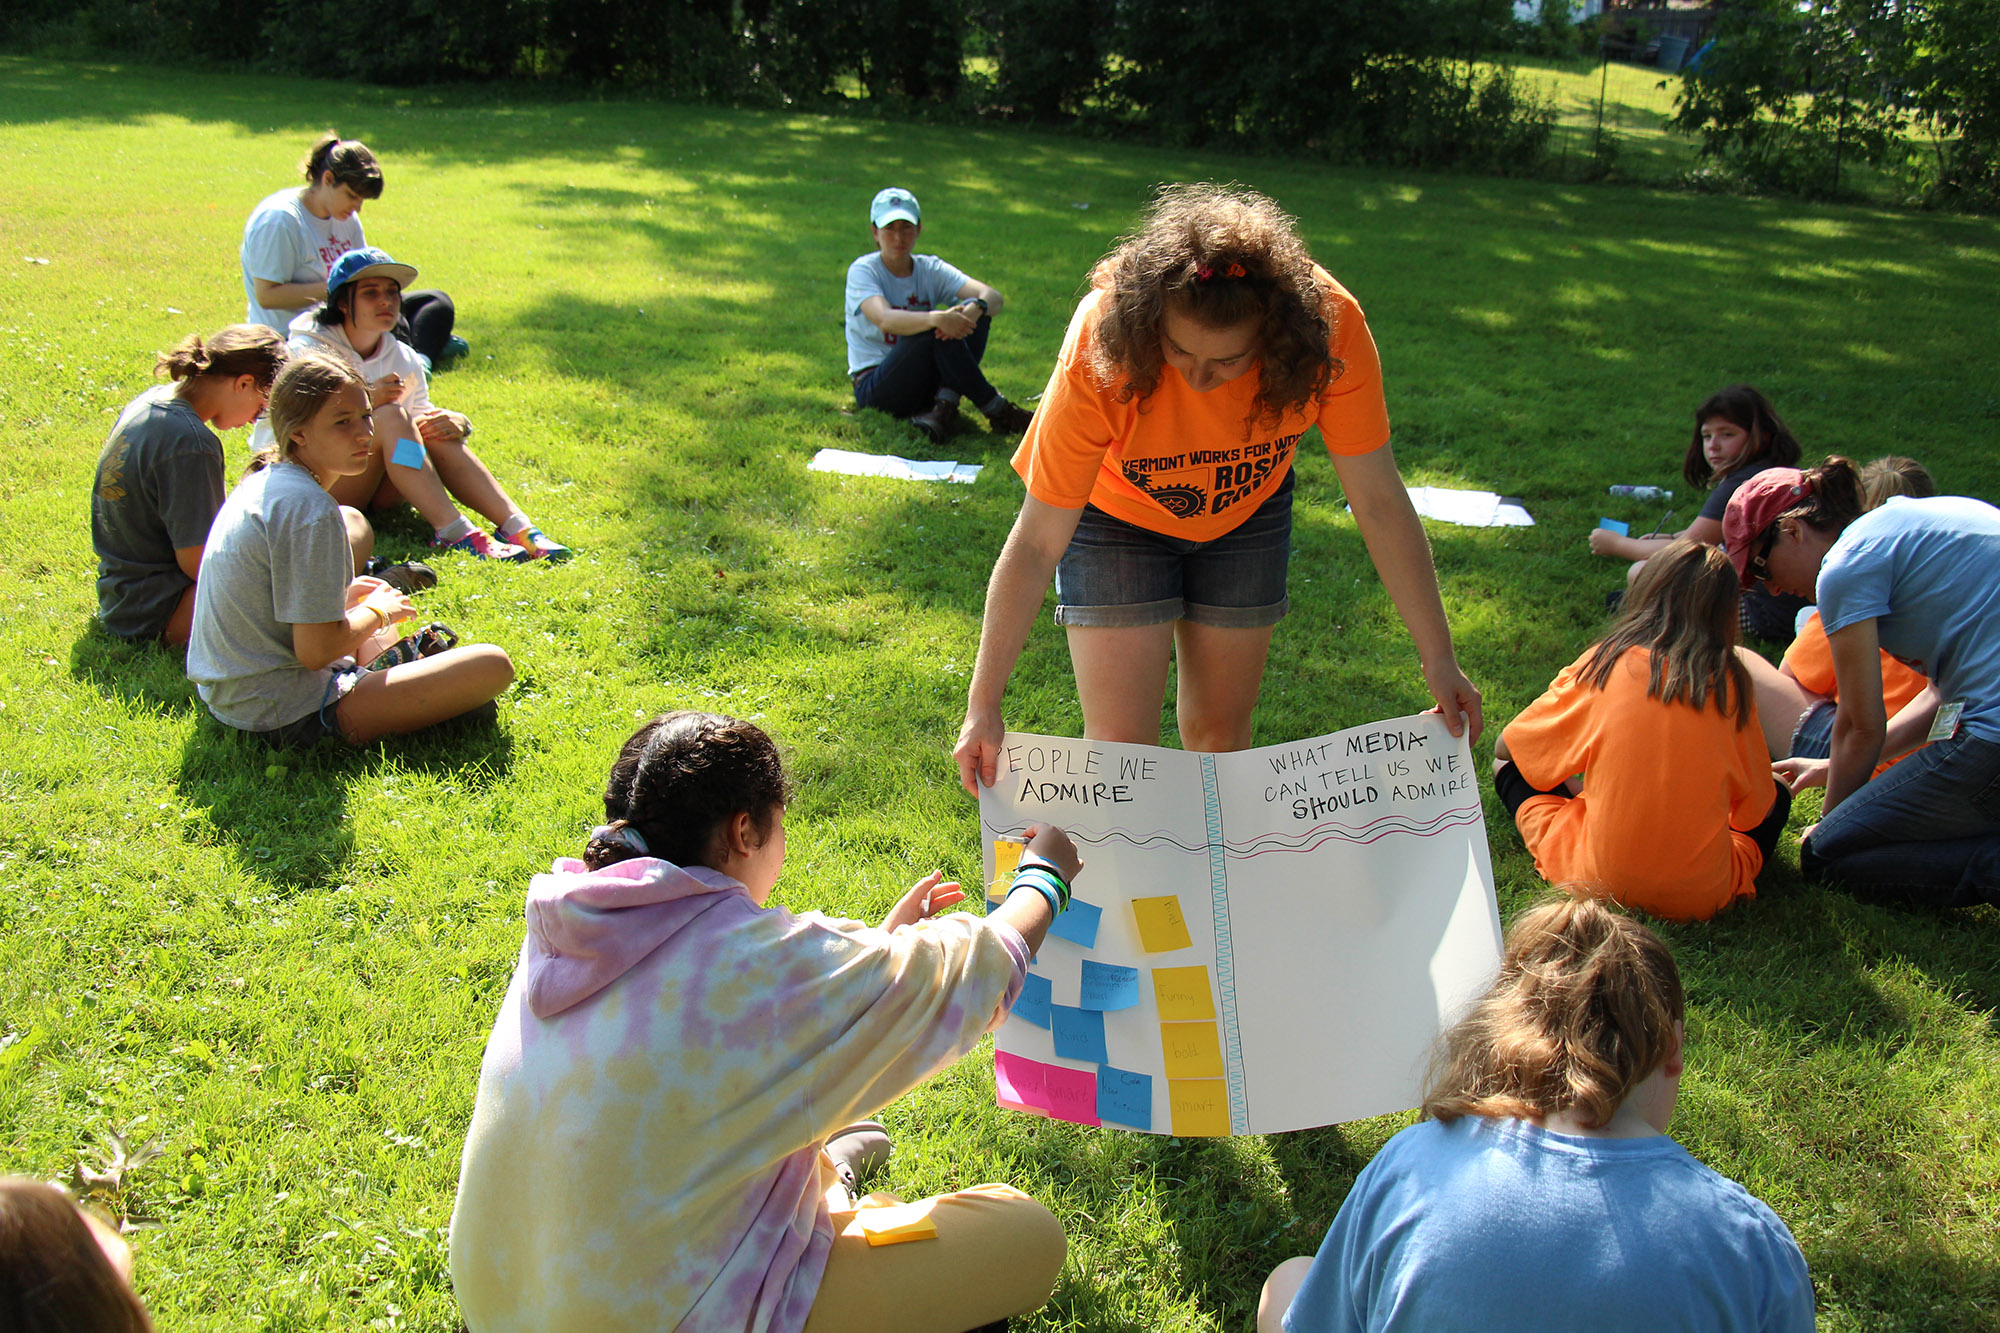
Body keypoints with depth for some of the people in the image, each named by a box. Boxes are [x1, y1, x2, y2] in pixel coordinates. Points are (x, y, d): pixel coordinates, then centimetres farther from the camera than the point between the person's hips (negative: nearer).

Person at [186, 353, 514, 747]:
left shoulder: (261, 483, 9)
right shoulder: (309, 508, -21)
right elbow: (316, 651, -22)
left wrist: (342, 595, 18)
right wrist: (377, 612, -4)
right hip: (288, 717, -10)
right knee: (492, 666, -22)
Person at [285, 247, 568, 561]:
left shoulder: (403, 359, 7)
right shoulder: (309, 352, -9)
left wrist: (454, 422, -22)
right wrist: (361, 402, -33)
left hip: (375, 490, 5)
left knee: (435, 428, -22)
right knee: (390, 415, -29)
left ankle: (516, 525, -35)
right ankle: (452, 531, -42)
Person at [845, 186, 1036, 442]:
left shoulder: (931, 269, 4)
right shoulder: (863, 270, -7)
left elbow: (994, 297, -11)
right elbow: (885, 319, -28)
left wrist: (974, 309, -35)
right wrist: (938, 318, -45)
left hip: (925, 383, 5)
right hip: (875, 387, -5)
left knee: (975, 312, -16)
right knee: (938, 331, -30)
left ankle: (944, 406, -28)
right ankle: (996, 410, -23)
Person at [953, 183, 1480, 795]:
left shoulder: (1329, 328, -32)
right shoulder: (1100, 352, -37)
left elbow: (1379, 503, -21)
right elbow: (1035, 542, -32)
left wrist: (1439, 659, -19)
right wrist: (984, 705, -32)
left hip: (1245, 513, 3)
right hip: (1119, 516, -2)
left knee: (1221, 732, 10)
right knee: (1121, 746, -9)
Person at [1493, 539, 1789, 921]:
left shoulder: (1604, 664, -4)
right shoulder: (1732, 682, -3)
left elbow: (1506, 747, 9)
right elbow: (1756, 805, 10)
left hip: (1600, 882, -2)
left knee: (1508, 767, 17)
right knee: (1777, 794, 26)